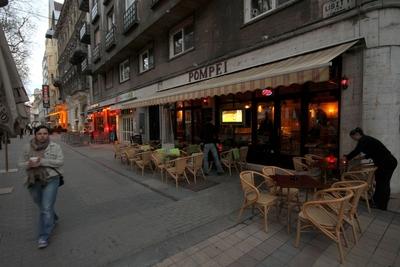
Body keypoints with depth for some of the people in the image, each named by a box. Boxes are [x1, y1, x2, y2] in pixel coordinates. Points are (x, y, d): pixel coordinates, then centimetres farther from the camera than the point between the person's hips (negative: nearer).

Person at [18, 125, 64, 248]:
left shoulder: (55, 146, -5)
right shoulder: (28, 147, 3)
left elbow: (60, 161, -12)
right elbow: (21, 163, 6)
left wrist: (43, 161, -22)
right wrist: (29, 164, -17)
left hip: (51, 180, -4)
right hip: (34, 181, 4)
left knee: (46, 208, -6)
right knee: (42, 207, 21)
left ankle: (43, 237, 4)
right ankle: (53, 218, 49)